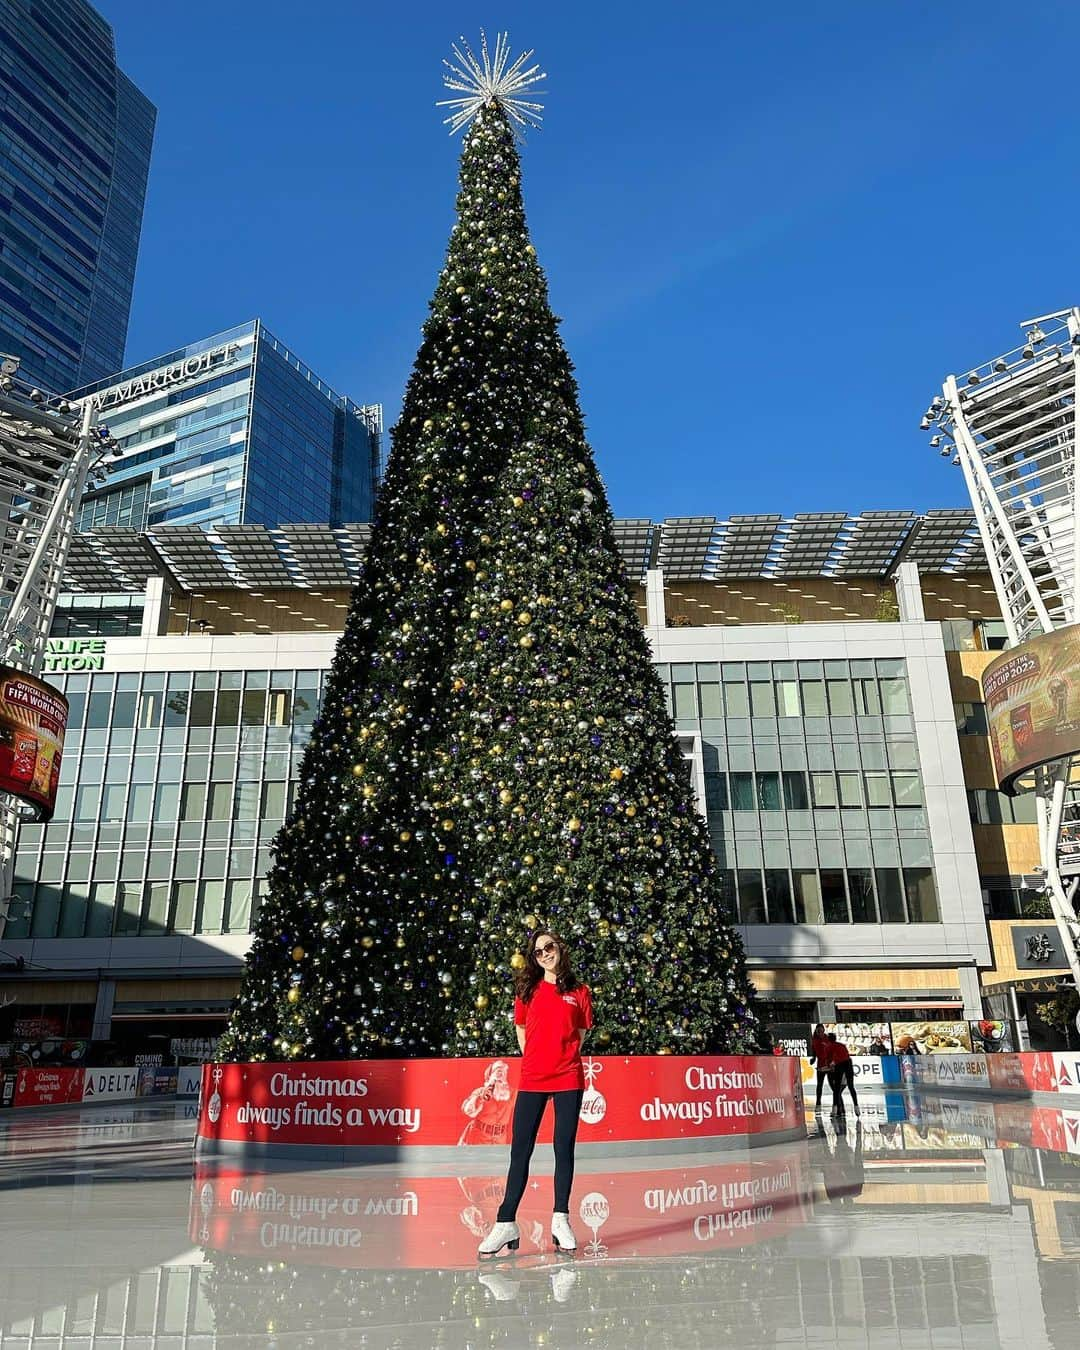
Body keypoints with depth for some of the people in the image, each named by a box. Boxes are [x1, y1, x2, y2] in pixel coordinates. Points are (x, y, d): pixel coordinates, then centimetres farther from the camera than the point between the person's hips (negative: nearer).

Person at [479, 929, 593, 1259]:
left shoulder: (579, 992, 2)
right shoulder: (528, 990, 6)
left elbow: (580, 1034, 11)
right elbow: (521, 1028, 15)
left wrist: (564, 1059, 3)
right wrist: (535, 1059, 8)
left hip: (568, 1080, -1)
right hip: (531, 1080, 1)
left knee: (564, 1149, 5)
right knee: (520, 1151, 0)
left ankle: (561, 1221, 15)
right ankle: (506, 1224, 5)